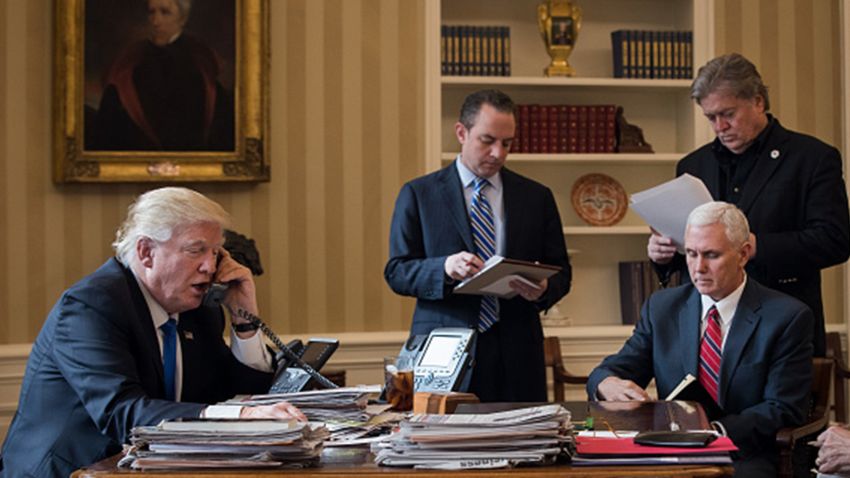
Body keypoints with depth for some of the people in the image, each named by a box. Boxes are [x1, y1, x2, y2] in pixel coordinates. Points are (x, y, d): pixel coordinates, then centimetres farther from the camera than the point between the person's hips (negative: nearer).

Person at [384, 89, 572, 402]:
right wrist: (444, 268, -17)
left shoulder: (537, 197, 11)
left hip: (515, 355, 2)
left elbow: (561, 272, 12)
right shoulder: (418, 194, 5)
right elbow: (396, 272, 1)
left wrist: (543, 291, -11)